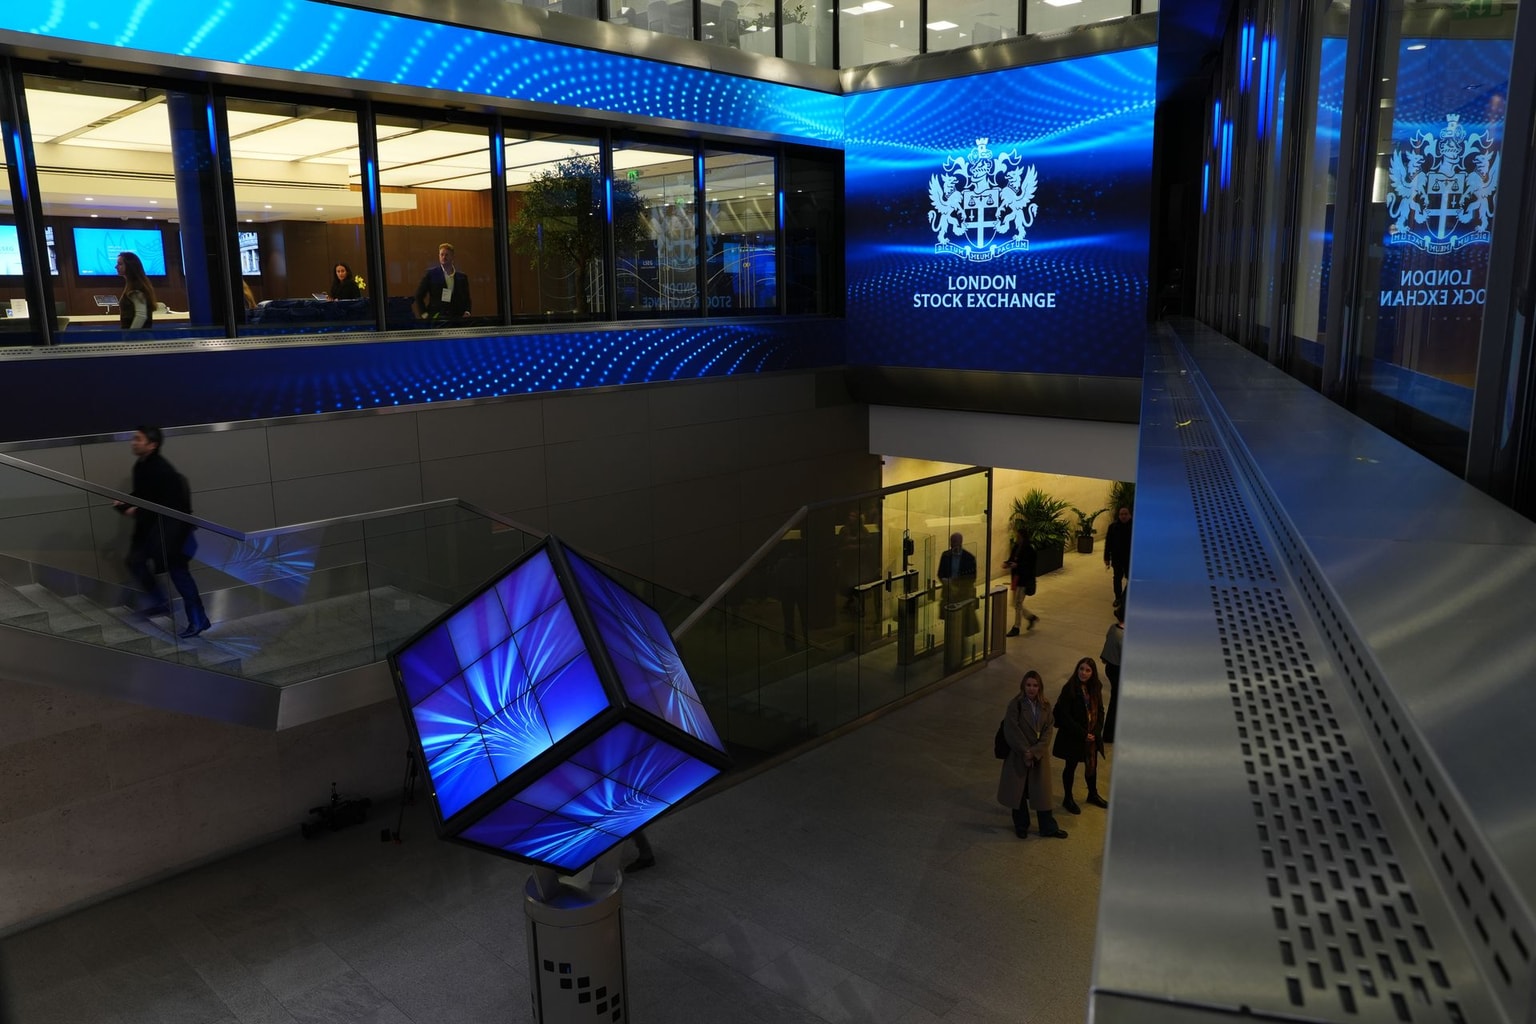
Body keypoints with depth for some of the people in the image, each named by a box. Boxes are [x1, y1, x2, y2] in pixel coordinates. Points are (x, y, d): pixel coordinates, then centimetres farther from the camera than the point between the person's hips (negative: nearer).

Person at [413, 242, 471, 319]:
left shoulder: (462, 276, 12)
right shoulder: (431, 273, 5)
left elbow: (466, 299, 18)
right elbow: (418, 297, 8)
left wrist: (466, 312, 0)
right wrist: (424, 314, -1)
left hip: (456, 319, 2)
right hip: (435, 318, -2)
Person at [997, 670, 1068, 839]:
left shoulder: (1045, 706, -1)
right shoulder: (1015, 705, -11)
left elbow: (1047, 731, -5)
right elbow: (1011, 730, -15)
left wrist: (1034, 752, -15)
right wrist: (1025, 751, -16)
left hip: (1040, 755, 3)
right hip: (1018, 755, -2)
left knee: (1042, 792, 9)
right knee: (1018, 791, 8)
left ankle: (1048, 828, 21)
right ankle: (1021, 825, 25)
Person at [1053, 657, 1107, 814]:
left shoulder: (1096, 688, -3)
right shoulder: (1069, 689, -20)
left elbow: (1100, 711, 4)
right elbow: (1065, 716, -19)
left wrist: (1096, 731, -8)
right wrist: (1083, 733, -19)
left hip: (1092, 736, 6)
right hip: (1072, 736, -5)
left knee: (1092, 765, 21)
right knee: (1070, 766, 11)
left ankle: (1093, 795, 44)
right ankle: (1067, 799, 28)